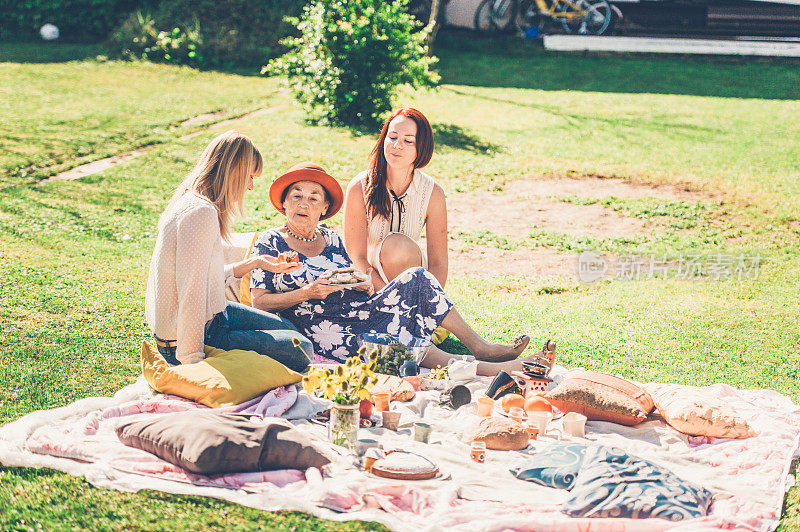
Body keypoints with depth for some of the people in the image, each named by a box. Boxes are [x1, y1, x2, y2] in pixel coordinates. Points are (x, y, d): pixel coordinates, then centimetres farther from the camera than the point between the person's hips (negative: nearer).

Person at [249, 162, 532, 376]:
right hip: (321, 328, -6)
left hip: (358, 311, 6)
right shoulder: (270, 243, 5)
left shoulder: (332, 240, 20)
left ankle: (478, 346, -18)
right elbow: (259, 302, -2)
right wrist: (308, 293, -14)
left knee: (415, 279, -19)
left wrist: (363, 284, -3)